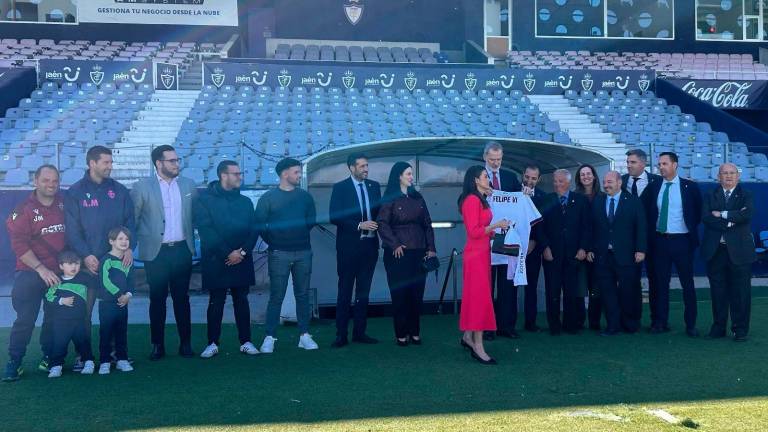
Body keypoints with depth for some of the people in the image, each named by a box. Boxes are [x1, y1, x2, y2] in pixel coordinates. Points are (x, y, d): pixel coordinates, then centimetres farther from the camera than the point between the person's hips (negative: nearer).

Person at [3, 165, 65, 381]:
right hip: (30, 274, -3)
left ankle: (49, 357, 22)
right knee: (25, 319, -5)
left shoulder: (65, 204, 4)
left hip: (59, 273, 3)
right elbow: (19, 244, -10)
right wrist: (41, 269, -18)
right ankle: (14, 362, 4)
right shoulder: (24, 210, -5)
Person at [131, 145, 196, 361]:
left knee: (182, 298, 7)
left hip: (182, 250, 2)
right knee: (157, 300, 4)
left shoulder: (188, 185, 8)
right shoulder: (142, 187, -2)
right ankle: (157, 345, 14)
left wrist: (191, 240, 6)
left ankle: (185, 343, 15)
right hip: (156, 252, -2)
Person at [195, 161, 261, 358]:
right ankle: (212, 343, 8)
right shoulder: (205, 200, -1)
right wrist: (227, 253, -14)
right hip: (215, 261, -3)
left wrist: (243, 251, -8)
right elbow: (205, 230, -9)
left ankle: (246, 342, 11)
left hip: (242, 259, 3)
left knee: (242, 301, 6)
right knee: (216, 302, 1)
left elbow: (254, 230, 7)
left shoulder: (245, 201, 13)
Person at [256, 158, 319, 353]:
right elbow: (260, 224, -2)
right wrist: (273, 242, 0)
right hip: (279, 254, -3)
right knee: (276, 296, -2)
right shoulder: (268, 198, 0)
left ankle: (304, 335, 12)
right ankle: (270, 337, 3)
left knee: (303, 295, 6)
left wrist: (301, 236, 7)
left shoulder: (305, 196, 9)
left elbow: (312, 220, 14)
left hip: (303, 252, 3)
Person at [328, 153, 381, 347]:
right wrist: (359, 225, -17)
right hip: (349, 246, -4)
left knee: (364, 291, 9)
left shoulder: (374, 186, 11)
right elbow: (334, 216, -10)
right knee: (345, 292, 0)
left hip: (369, 245, 4)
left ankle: (359, 332, 16)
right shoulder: (340, 188, -2)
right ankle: (341, 335, 4)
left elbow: (379, 211, 16)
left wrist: (377, 224, -5)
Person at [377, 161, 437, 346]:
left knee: (417, 293, 4)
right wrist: (395, 244, -14)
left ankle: (415, 332, 12)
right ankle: (401, 334, 5)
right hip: (399, 254, -4)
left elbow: (427, 224, 14)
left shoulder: (418, 198, 14)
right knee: (399, 294, -1)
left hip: (419, 253, 5)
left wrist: (431, 248, 6)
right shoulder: (389, 199, -1)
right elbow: (382, 224, -8)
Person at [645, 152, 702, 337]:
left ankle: (691, 324, 10)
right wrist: (652, 232, 6)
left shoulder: (690, 187, -2)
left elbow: (698, 212, 5)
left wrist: (691, 229, 3)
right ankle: (660, 322, 15)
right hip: (660, 240, 3)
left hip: (682, 241, -3)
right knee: (660, 283, 7)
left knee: (687, 283, 3)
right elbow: (648, 212, 13)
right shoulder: (653, 188, 6)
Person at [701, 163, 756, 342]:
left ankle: (740, 329, 11)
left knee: (740, 292, 2)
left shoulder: (746, 196, 6)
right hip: (715, 251, 2)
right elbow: (706, 218, -6)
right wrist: (731, 221, -15)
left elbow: (747, 215, -14)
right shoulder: (710, 197, 11)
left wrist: (722, 215, -11)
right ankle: (718, 327, 15)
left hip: (739, 250, -1)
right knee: (718, 292, 6)